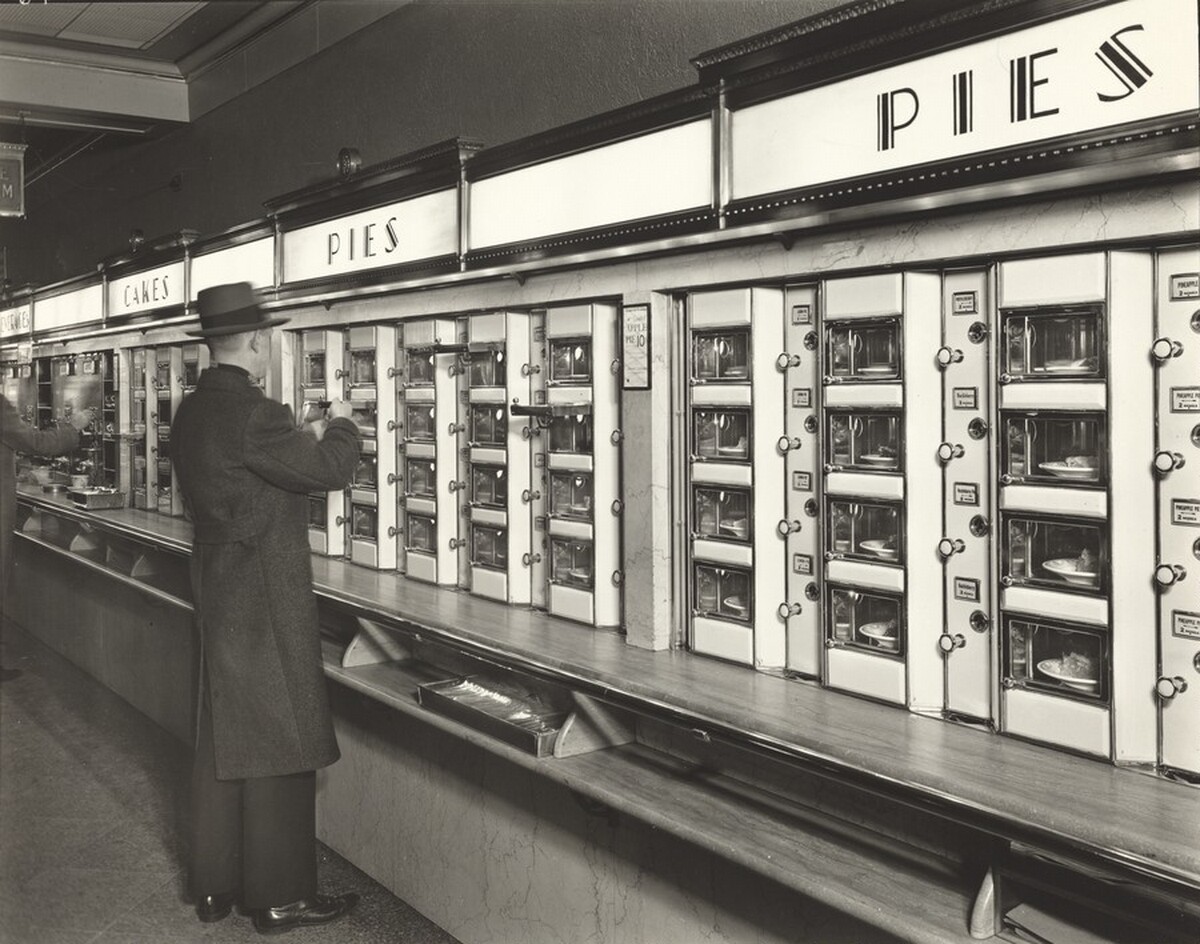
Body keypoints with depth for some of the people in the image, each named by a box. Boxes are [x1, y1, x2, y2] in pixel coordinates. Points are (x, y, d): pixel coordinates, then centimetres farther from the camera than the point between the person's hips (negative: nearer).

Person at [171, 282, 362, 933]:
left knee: (221, 741, 17)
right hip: (268, 606, -9)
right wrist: (341, 423, 3)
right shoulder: (254, 416, -21)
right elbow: (332, 469, -17)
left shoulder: (191, 412, 7)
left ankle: (214, 887, 29)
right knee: (276, 746, 2)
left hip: (215, 598, 9)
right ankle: (279, 897, 14)